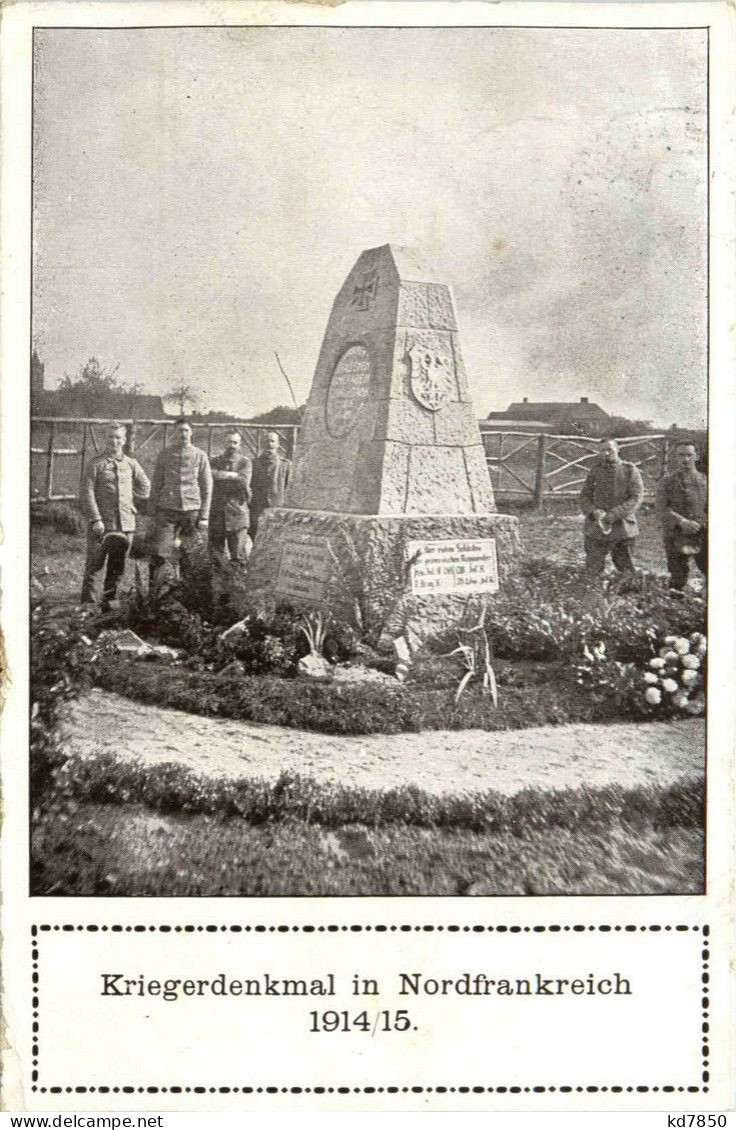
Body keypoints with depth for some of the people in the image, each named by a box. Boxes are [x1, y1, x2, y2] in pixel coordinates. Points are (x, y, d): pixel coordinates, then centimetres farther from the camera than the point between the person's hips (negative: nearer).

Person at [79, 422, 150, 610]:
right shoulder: (95, 464, -2)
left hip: (126, 524, 4)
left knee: (117, 567, 9)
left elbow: (145, 486, 25)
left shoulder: (131, 464, 10)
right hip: (102, 524, -4)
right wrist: (95, 519, -15)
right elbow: (87, 494, -8)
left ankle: (109, 602, 19)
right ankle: (88, 603, 3)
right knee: (94, 565, -3)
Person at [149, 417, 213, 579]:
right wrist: (152, 510, 5)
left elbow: (207, 488, 6)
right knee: (159, 554, -9)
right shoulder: (165, 454, 8)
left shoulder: (199, 455, 5)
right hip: (167, 509, 0)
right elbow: (156, 484, 12)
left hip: (192, 510, 0)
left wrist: (204, 516, -1)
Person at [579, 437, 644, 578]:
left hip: (622, 530, -2)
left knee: (626, 571, 4)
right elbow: (584, 497, 9)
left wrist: (611, 516, -17)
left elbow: (636, 498, -8)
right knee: (593, 571, 1)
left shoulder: (630, 470, 0)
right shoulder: (595, 470, 8)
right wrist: (594, 512, -13)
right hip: (596, 529, 2)